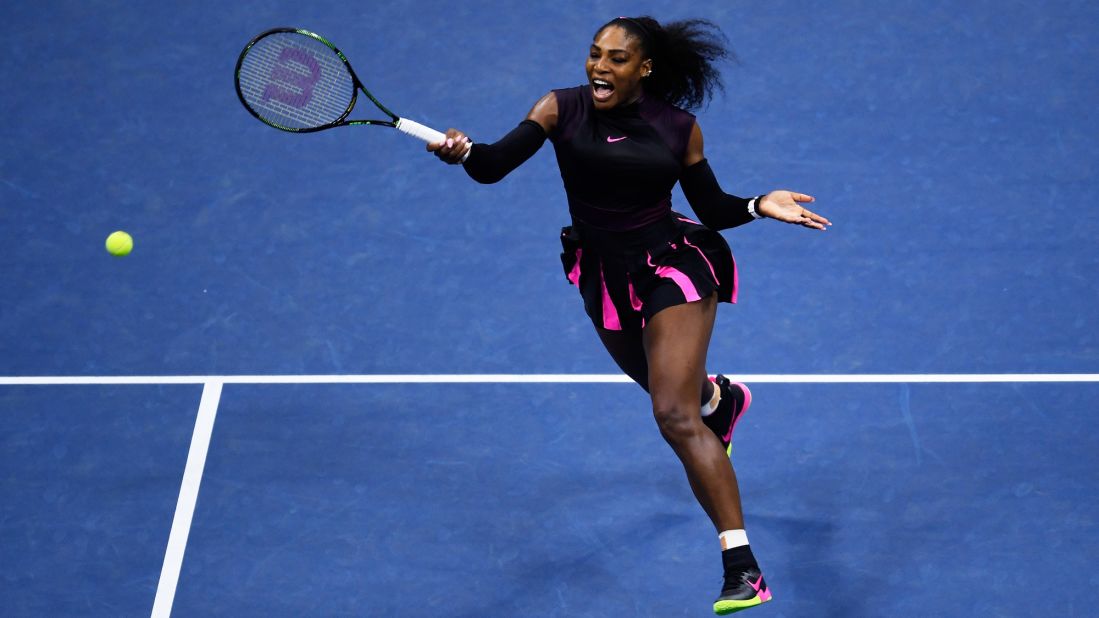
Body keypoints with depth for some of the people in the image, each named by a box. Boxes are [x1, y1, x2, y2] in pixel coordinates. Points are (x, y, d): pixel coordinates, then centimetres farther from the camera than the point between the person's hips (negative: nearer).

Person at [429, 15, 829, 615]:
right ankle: (720, 397, 67)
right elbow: (493, 166, -22)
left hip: (673, 264, -4)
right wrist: (463, 151, -44)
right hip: (605, 276, 4)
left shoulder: (680, 127, -8)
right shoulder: (560, 109, -9)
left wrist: (759, 206, -16)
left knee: (676, 414, -20)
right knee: (672, 390, 26)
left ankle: (742, 568, -19)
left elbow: (712, 208, 3)